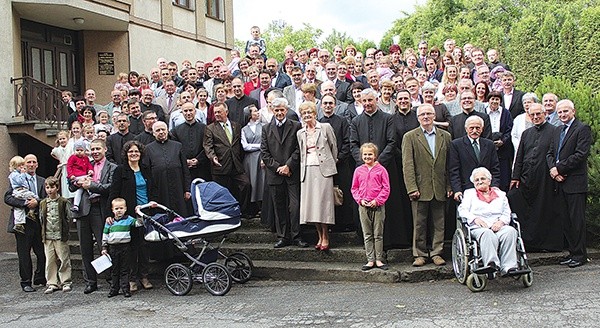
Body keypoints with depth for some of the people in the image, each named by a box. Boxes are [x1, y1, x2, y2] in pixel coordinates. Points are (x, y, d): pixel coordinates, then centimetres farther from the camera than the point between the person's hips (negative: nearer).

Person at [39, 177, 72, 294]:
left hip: (60, 236, -3)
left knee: (64, 260, 0)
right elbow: (41, 219, 15)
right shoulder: (43, 203, 10)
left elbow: (68, 218, 0)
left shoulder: (63, 202, -1)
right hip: (47, 237, 3)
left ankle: (66, 282, 9)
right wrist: (44, 232, 6)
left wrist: (65, 232, -4)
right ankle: (52, 283, 11)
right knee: (50, 261, 5)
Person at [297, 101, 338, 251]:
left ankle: (325, 237, 0)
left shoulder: (325, 127, 2)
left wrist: (331, 164, 9)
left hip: (323, 169, -4)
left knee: (322, 202, -7)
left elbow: (334, 147, 7)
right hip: (307, 170, 4)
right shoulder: (300, 133, 14)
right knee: (311, 203, 1)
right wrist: (303, 168, 13)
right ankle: (320, 237, 10)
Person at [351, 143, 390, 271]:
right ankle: (370, 260, 12)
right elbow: (354, 188, 11)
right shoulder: (358, 170, 6)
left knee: (378, 234, 4)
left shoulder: (381, 169, -2)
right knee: (367, 235, 7)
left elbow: (386, 188, -2)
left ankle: (379, 260, 11)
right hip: (363, 206, 3)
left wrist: (377, 200, -12)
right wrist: (360, 200, -4)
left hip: (378, 206, -2)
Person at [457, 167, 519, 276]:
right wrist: (475, 219, -9)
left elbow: (507, 213, 18)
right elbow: (462, 211, 9)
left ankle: (508, 267, -43)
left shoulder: (500, 194, 30)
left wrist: (501, 221, -5)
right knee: (487, 234, -38)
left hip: (499, 226, 2)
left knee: (510, 231, -33)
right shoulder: (469, 193, 26)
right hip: (478, 227, -2)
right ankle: (491, 263, -56)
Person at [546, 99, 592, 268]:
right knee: (566, 219, 10)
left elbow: (581, 154, -16)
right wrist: (553, 168, -5)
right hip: (561, 181, 8)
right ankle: (573, 252, 17)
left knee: (577, 219, -4)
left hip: (575, 182, -7)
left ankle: (580, 254, 4)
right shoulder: (559, 131, 19)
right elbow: (550, 153, 15)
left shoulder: (582, 128, -6)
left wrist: (559, 168, -14)